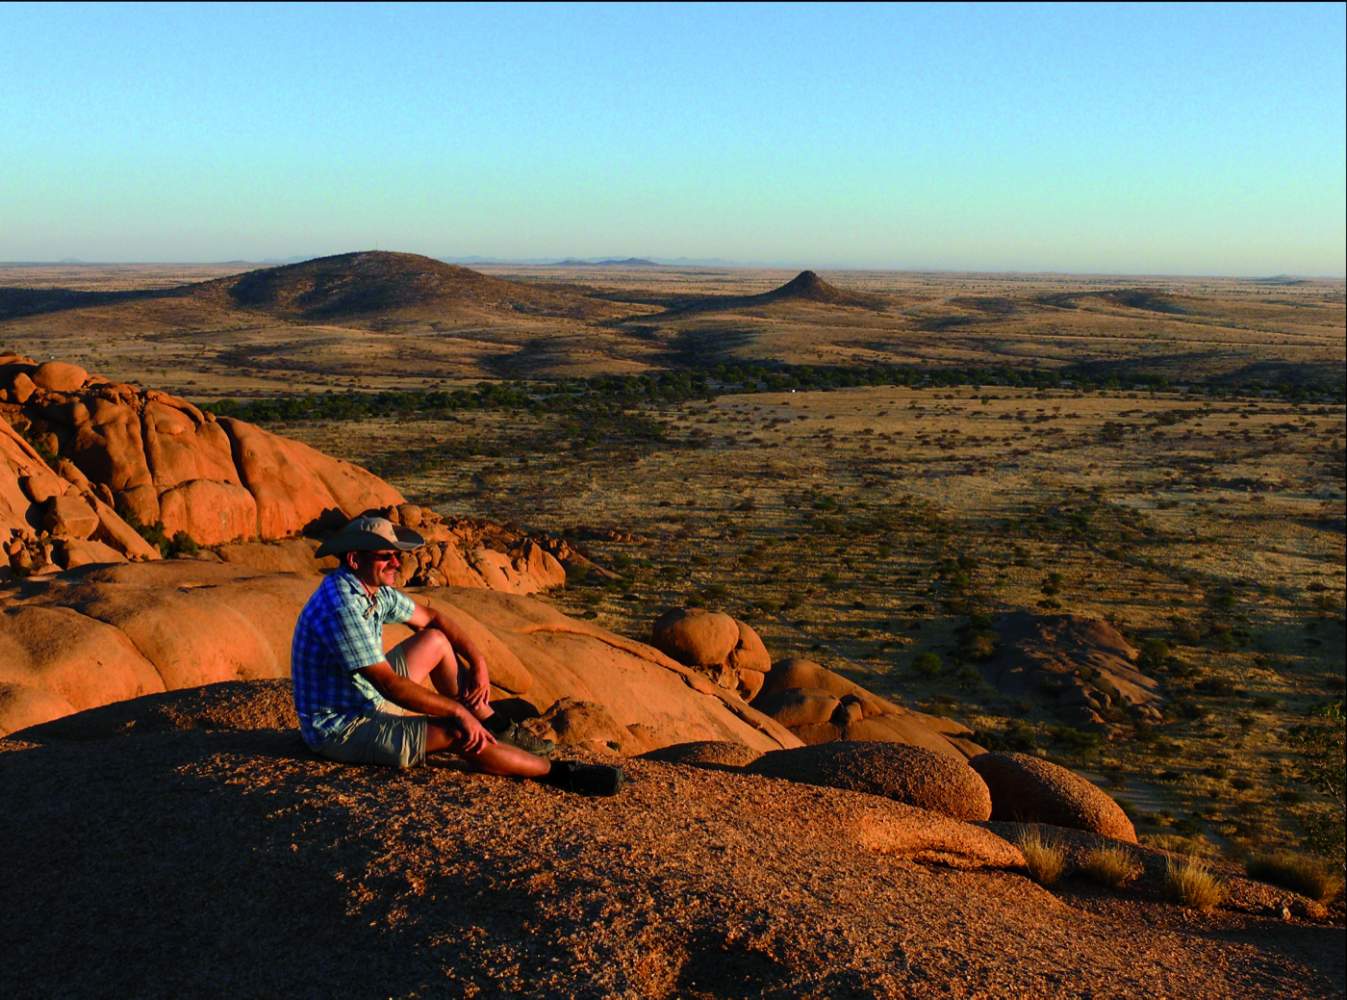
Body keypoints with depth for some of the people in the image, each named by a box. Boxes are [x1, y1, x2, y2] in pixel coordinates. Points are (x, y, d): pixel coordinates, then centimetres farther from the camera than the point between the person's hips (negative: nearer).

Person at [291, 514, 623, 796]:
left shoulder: (374, 588, 1)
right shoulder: (341, 605, -29)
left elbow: (432, 617, 14)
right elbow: (389, 685, -31)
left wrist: (479, 663, 2)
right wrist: (458, 710, -24)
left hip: (367, 701, 10)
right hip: (340, 729, -10)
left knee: (436, 640, 12)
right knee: (458, 733, -22)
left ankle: (499, 728, 16)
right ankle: (559, 773, -10)